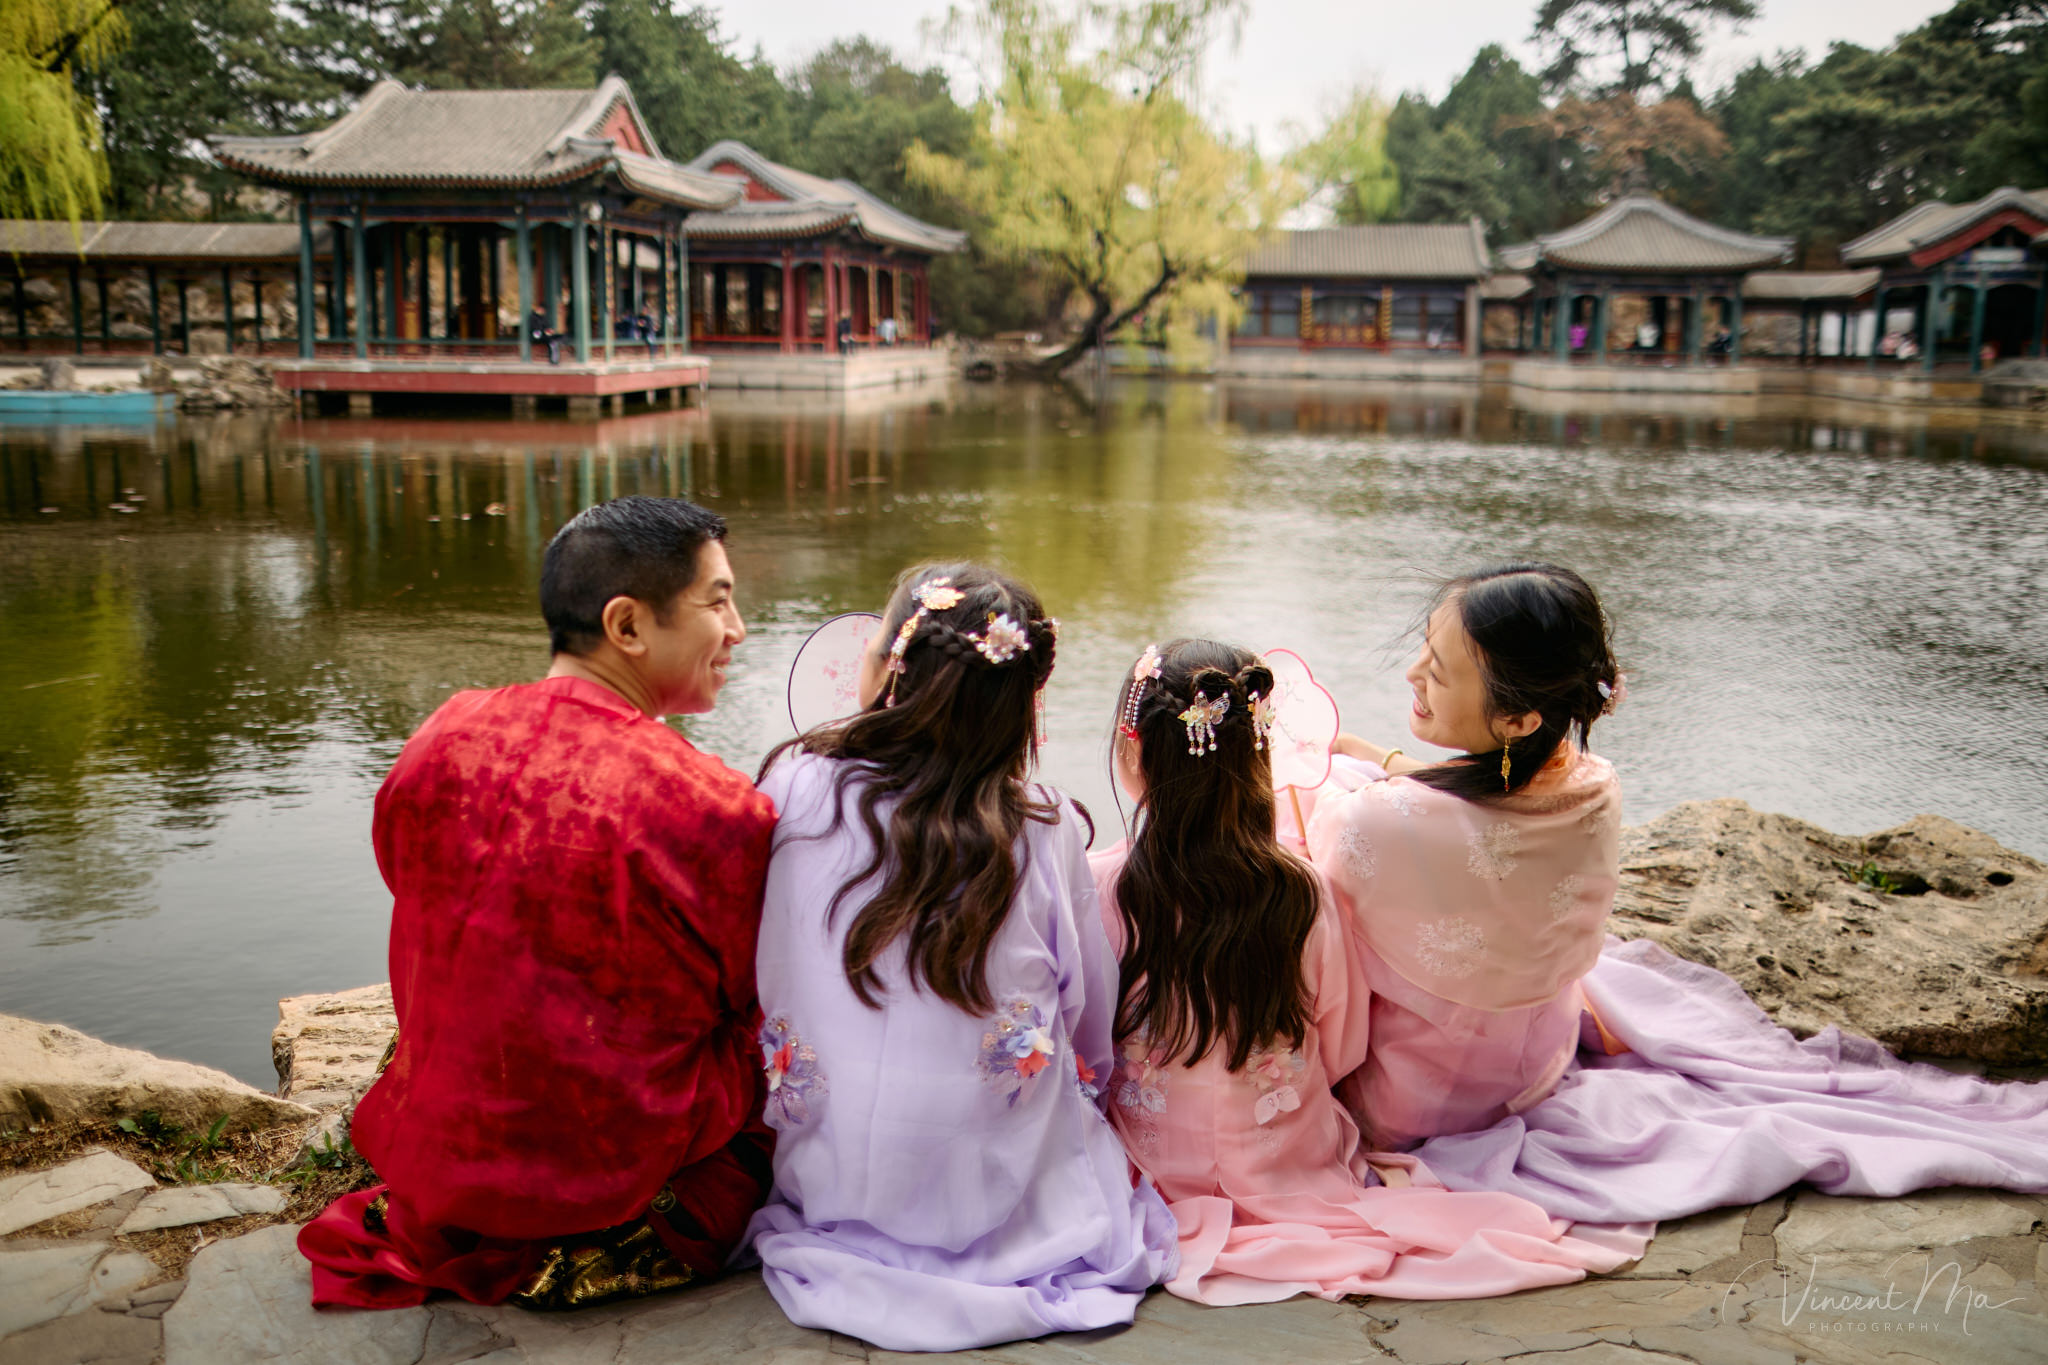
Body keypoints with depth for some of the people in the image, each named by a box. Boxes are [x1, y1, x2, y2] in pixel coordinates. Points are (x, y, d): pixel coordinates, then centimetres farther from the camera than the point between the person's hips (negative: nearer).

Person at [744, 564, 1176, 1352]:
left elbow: (756, 989, 0)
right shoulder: (1046, 829, -14)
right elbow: (1092, 1022, -2)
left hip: (832, 1188, 2)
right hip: (1007, 1196, -1)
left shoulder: (793, 789, -14)